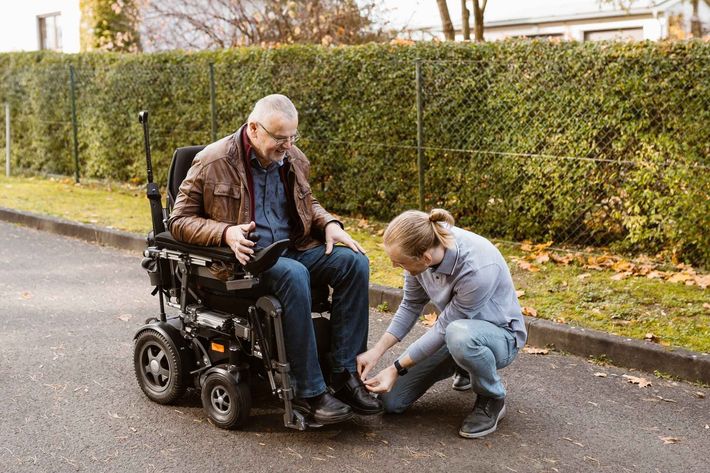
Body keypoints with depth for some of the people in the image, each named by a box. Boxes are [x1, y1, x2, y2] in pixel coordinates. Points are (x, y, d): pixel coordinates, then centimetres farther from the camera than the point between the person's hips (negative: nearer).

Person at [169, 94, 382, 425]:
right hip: (244, 259, -6)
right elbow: (180, 220, -4)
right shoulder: (213, 162, -8)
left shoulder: (293, 159, 9)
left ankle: (344, 373, -16)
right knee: (294, 274, -36)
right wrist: (225, 232, -22)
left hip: (293, 248, 6)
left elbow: (308, 204, 27)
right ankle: (309, 392, -29)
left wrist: (329, 224, 4)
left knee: (353, 261, -18)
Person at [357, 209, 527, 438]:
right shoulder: (422, 244, -18)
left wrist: (397, 369, -21)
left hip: (500, 335, -6)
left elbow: (445, 327, -26)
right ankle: (468, 367, 22)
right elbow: (411, 305, -3)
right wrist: (377, 351, -10)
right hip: (452, 330, 7)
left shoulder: (478, 268, -37)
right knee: (391, 400, 0)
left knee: (459, 334, -43)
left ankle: (493, 399, -11)